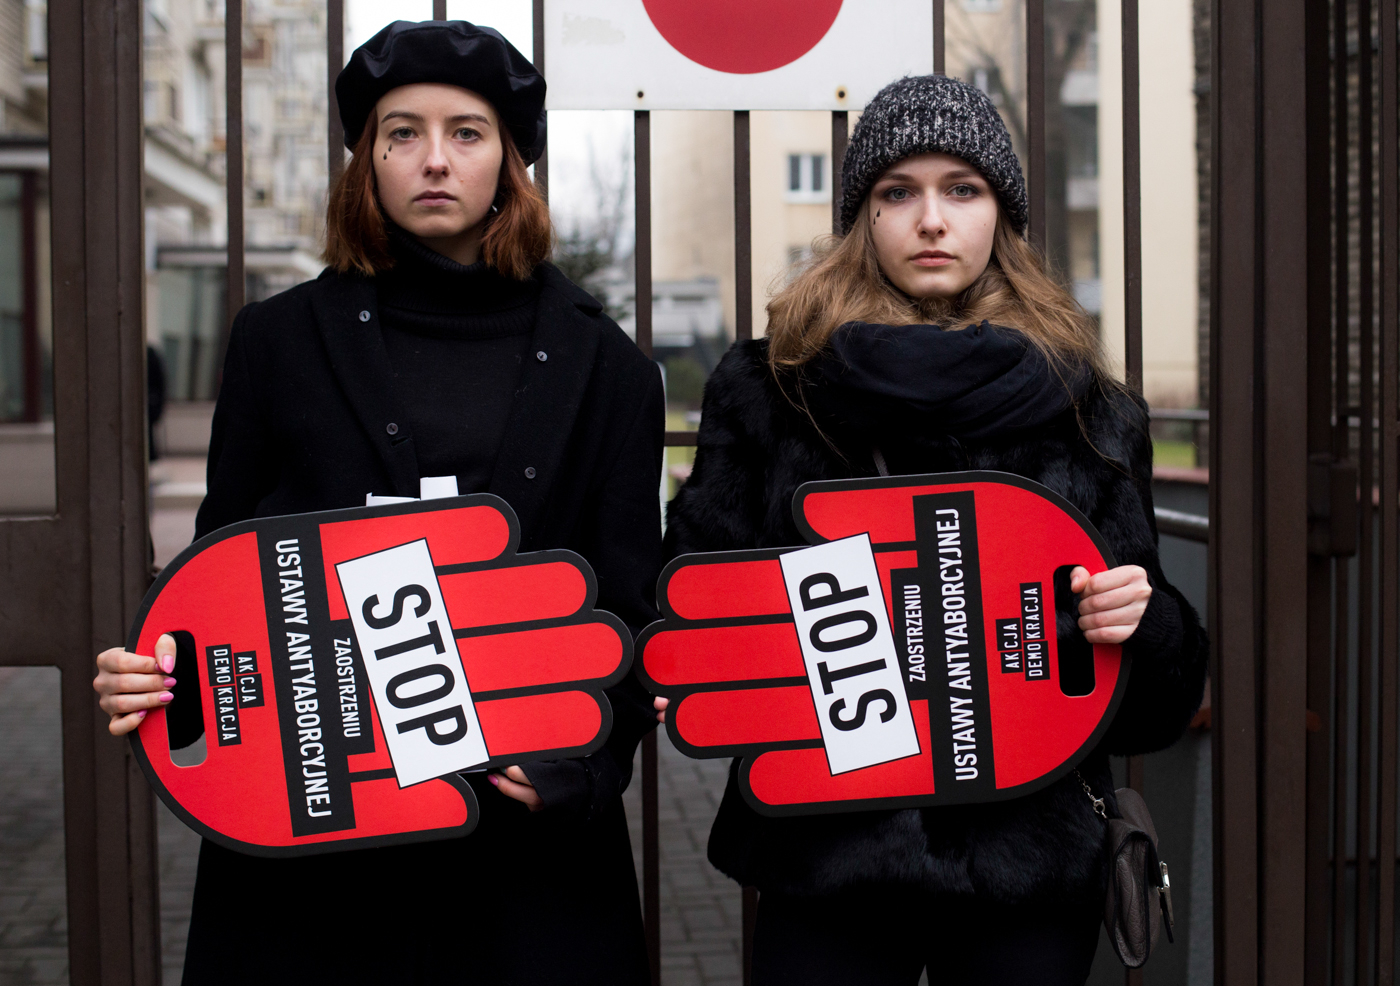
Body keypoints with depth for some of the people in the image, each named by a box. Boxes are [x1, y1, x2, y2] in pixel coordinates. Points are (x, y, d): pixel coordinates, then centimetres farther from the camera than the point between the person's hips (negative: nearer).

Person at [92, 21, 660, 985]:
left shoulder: (603, 368, 6)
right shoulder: (279, 341, 7)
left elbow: (634, 609, 4)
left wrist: (588, 760, -13)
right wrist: (155, 678, -10)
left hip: (527, 835, 0)